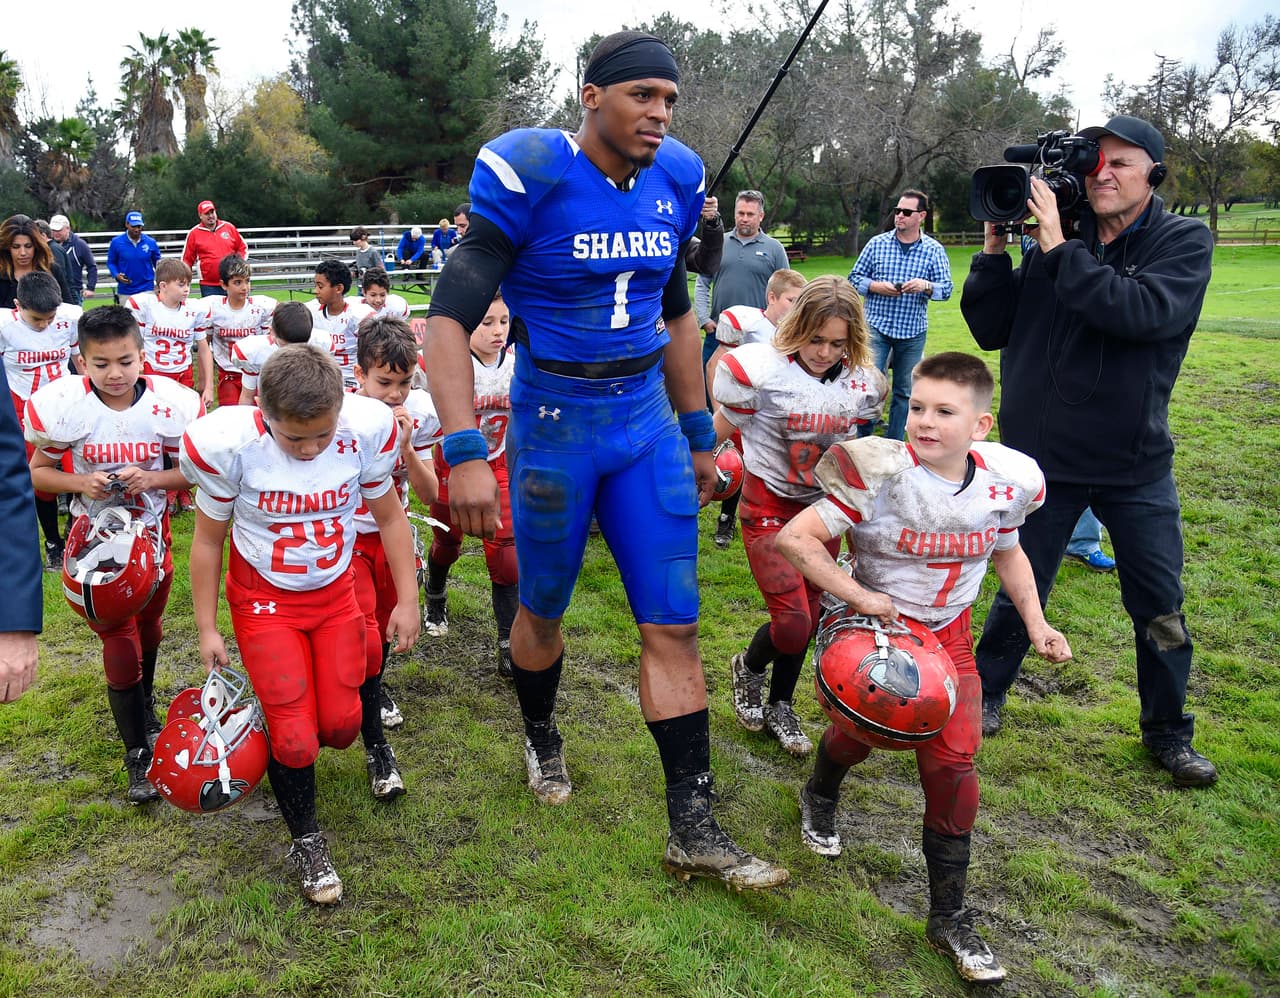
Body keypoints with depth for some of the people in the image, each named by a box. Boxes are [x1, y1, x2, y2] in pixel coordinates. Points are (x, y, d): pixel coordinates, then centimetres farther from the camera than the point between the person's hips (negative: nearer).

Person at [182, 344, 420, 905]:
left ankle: (289, 743, 39)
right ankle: (306, 842, 20)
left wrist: (407, 602, -2)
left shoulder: (367, 431, -21)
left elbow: (389, 517, -4)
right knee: (294, 735, -7)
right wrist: (207, 630, -3)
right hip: (264, 599, -2)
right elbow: (209, 539, -8)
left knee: (341, 726, 2)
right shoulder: (230, 445, -24)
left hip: (336, 593, 2)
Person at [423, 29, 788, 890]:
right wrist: (465, 454, -25)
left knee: (674, 625, 2)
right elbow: (451, 319, -16)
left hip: (647, 418, 4)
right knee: (544, 607, 14)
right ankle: (542, 738, 46)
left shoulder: (674, 183, 3)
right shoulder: (531, 180, -14)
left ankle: (694, 831, 12)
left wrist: (700, 433, 18)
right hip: (554, 421, -4)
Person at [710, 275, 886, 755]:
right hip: (768, 509, -5)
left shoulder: (862, 384, -5)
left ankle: (780, 708, 35)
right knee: (792, 622, -12)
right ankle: (749, 669, 24)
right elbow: (722, 432, -6)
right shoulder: (761, 370, -20)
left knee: (807, 618, 13)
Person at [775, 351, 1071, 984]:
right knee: (857, 734, 11)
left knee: (953, 762, -3)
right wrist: (858, 596, -28)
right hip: (875, 626, -3)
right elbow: (795, 538, -27)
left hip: (948, 635, 3)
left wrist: (1035, 624, 5)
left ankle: (949, 918, 13)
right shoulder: (882, 474, -27)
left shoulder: (1007, 481, -11)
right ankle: (820, 796, 52)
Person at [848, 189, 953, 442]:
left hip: (913, 332, 1)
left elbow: (946, 289, 0)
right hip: (877, 326, -1)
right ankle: (864, 441, 6)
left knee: (904, 391, 8)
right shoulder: (877, 243, 3)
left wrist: (925, 286, -21)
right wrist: (877, 287, -12)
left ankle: (893, 444, 20)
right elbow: (855, 278, 7)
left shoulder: (935, 250, 3)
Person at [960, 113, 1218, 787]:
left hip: (1137, 462, 0)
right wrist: (994, 250, -11)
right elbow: (990, 330, -1)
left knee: (1160, 605, 10)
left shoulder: (1184, 243, -5)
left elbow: (1142, 311, -26)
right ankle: (985, 694, 33)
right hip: (1046, 455, 1)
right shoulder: (1051, 243, 0)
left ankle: (1167, 732, 29)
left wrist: (1060, 251, -25)